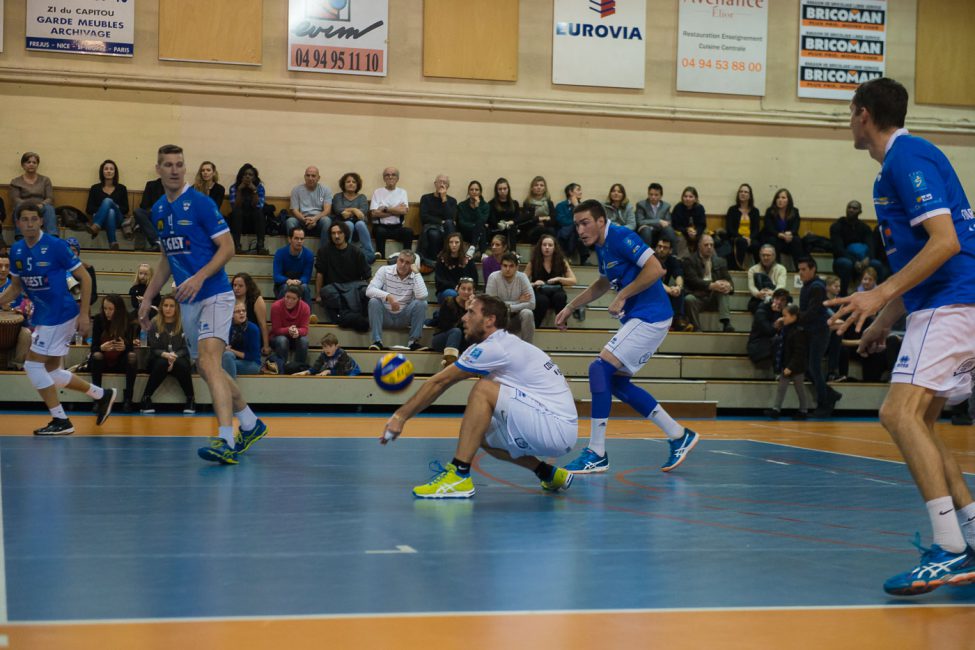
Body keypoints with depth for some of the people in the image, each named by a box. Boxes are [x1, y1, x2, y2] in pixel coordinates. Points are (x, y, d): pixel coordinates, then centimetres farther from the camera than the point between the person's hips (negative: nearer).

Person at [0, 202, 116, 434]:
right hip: (43, 316, 8)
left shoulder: (56, 245, -15)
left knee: (33, 365, -10)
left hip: (61, 315, -8)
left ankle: (61, 421, 0)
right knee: (51, 372, 11)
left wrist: (84, 315, -14)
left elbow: (85, 278, -11)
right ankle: (101, 395, 27)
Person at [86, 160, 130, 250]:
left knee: (108, 201, -31)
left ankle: (96, 227, -51)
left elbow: (126, 209, 11)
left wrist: (116, 208, -10)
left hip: (117, 219, 0)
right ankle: (113, 243, -54)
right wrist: (101, 210, -9)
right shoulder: (95, 188, 15)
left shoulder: (121, 188, 17)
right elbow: (89, 209, 9)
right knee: (110, 212, -37)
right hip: (99, 219, 0)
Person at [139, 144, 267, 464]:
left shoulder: (200, 203, -10)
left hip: (214, 295, -8)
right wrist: (148, 298, 19)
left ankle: (226, 442, -31)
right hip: (188, 302, 8)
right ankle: (250, 425, 31)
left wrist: (200, 277, -24)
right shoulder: (158, 210, 12)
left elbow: (227, 248, -12)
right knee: (207, 370, 13)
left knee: (208, 362, -23)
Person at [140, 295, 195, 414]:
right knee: (162, 364, -34)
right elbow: (153, 349, -4)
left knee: (181, 365, -34)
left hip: (179, 359, 0)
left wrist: (175, 356, -24)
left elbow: (186, 348, -4)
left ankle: (191, 399, -18)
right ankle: (146, 398, -21)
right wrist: (165, 355, -25)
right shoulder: (154, 324, -1)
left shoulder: (183, 324, -2)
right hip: (160, 359, 0)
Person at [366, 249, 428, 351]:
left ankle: (414, 341, -15)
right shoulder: (385, 271, -7)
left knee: (421, 303, -22)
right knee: (374, 301, -28)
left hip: (404, 318, 1)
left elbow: (422, 296, -26)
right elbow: (369, 290, -20)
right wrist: (388, 296, -36)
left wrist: (416, 273, -21)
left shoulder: (415, 276, -5)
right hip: (385, 316, -1)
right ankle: (377, 341, -26)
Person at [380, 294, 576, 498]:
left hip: (556, 428, -10)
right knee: (481, 434, 19)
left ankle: (459, 475, -17)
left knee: (483, 390, -16)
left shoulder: (493, 347, -10)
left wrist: (401, 416, -3)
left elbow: (439, 383, -7)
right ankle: (549, 475, 20)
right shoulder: (507, 344, 18)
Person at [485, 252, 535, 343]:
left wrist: (509, 307, -26)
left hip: (517, 317, 1)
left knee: (527, 313, -30)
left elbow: (532, 304, -19)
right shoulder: (494, 277, -15)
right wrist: (518, 301, -18)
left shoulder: (522, 277, -13)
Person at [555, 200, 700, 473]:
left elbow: (655, 269, -25)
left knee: (600, 368, -16)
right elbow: (603, 283, 31)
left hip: (650, 316, -10)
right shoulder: (601, 247, 13)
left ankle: (596, 454, -12)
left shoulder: (620, 236, -15)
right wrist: (570, 307, 28)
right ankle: (679, 436, 18)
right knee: (616, 382, 12)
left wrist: (622, 296, -20)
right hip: (637, 318, 10)